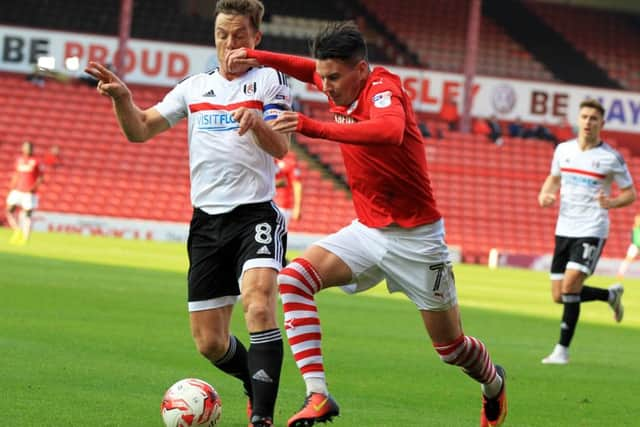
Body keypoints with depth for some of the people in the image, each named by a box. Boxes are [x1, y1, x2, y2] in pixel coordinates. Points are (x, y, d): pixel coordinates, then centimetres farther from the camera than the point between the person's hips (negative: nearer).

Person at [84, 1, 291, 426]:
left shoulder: (271, 80, 3)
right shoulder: (194, 87, 14)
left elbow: (280, 147, -10)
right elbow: (141, 130, 9)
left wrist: (257, 123, -33)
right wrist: (122, 97, -12)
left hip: (256, 214, -4)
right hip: (207, 220, 4)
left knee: (258, 302, -30)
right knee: (210, 343, 4)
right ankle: (259, 383, 32)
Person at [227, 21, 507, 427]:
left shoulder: (384, 88, -22)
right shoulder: (344, 87, -1)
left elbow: (391, 131, -46)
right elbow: (309, 68, 23)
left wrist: (312, 127, -51)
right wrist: (256, 56, 6)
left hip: (415, 237, -6)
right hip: (367, 230, 6)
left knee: (451, 346, 8)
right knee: (293, 279, -19)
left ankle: (494, 383, 43)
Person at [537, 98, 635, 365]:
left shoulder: (611, 158, -7)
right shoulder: (563, 150, 6)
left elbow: (630, 193, 1)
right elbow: (554, 178, 23)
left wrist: (611, 202, -20)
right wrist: (545, 194, 1)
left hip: (592, 231, -6)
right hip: (564, 230, 6)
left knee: (570, 287, -20)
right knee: (559, 296, 7)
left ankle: (562, 349, -9)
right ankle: (611, 295, 33)